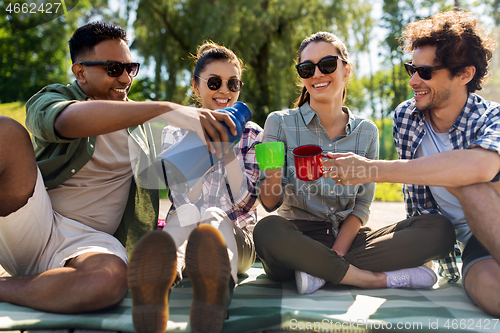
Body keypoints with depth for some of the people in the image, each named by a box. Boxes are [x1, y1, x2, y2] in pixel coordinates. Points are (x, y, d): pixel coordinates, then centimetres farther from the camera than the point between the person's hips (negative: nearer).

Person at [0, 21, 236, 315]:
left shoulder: (140, 121, 18)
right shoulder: (50, 100, 2)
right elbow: (68, 121, -25)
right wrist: (167, 110, -34)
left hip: (88, 240, 2)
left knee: (110, 280, -36)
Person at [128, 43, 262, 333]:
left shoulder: (252, 135, 12)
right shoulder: (175, 133, 13)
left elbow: (244, 202, 0)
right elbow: (181, 197, -2)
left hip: (235, 237, 0)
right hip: (184, 231, 1)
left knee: (214, 217, -36)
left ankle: (219, 286, -64)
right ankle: (162, 271, -64)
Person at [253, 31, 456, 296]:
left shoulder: (367, 132, 7)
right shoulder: (280, 123, -1)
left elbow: (361, 206, 5)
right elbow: (270, 203, -5)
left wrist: (337, 252, -14)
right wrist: (273, 176, -29)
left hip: (345, 237, 3)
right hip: (298, 239, -2)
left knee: (439, 229, -16)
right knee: (267, 231, -38)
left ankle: (323, 269, -23)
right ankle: (380, 278, -22)